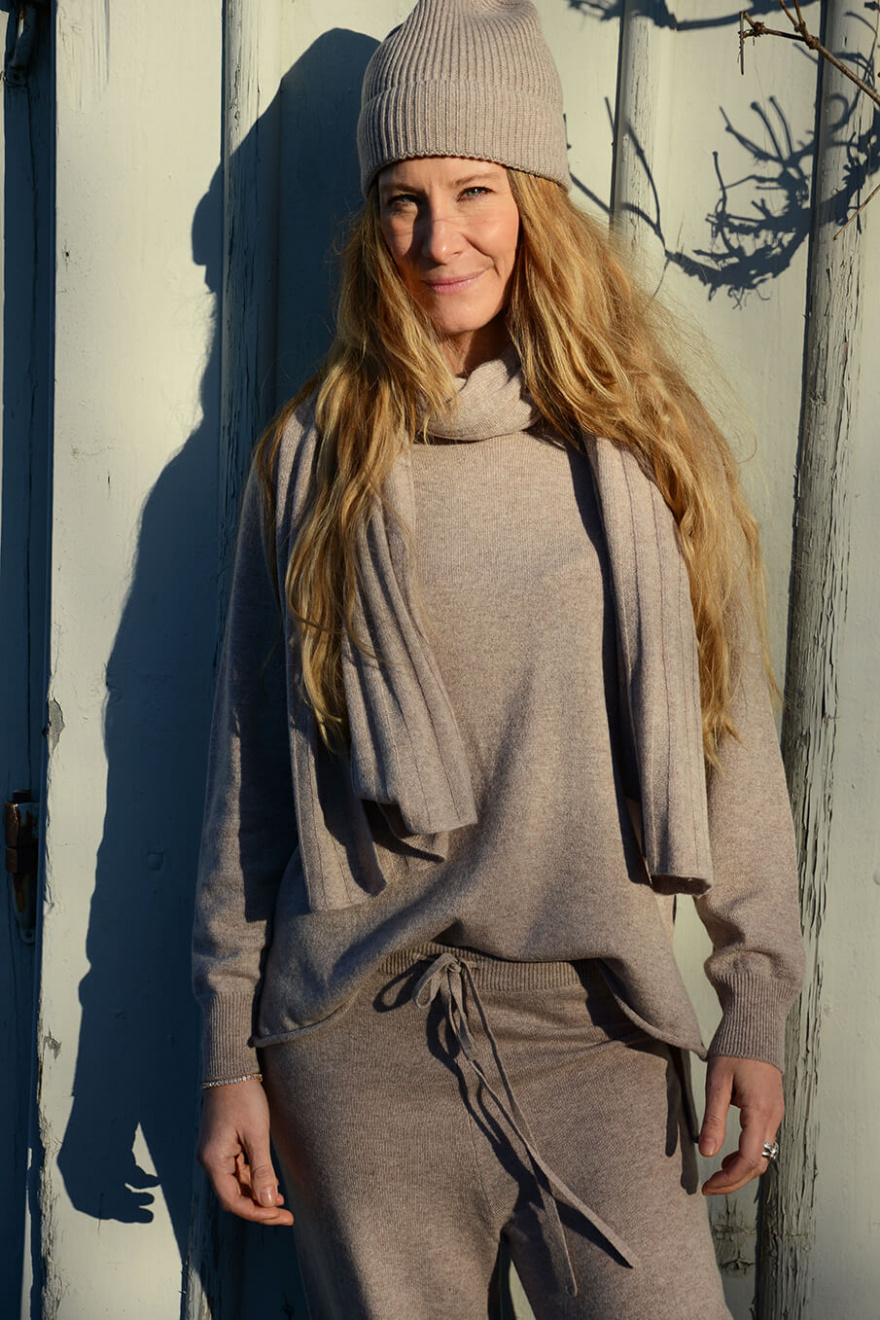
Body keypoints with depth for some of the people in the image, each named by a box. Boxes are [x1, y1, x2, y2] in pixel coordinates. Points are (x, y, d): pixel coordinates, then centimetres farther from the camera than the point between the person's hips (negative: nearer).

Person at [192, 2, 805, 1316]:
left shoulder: (644, 451, 3)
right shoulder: (315, 454, 3)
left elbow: (729, 733, 6)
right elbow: (252, 763, 5)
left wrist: (757, 1004, 3)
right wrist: (230, 1049, 5)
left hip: (595, 1027, 0)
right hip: (358, 1031, 0)